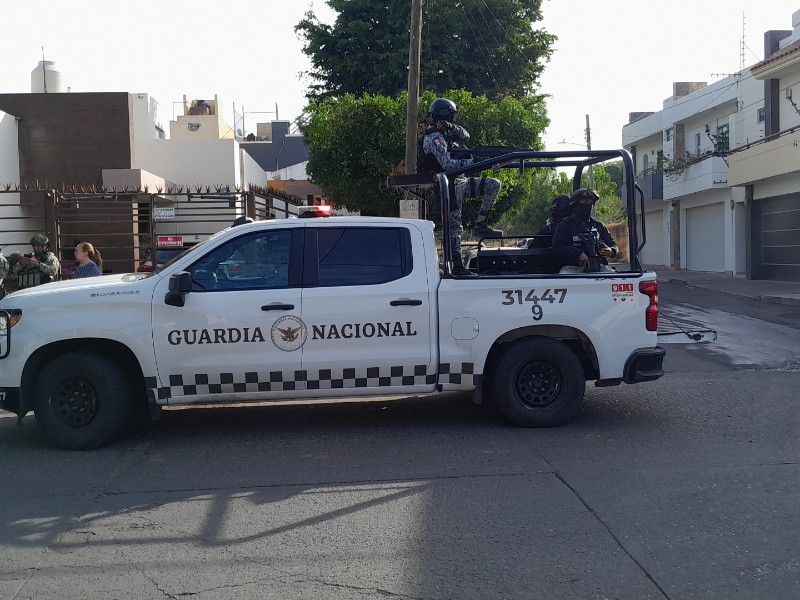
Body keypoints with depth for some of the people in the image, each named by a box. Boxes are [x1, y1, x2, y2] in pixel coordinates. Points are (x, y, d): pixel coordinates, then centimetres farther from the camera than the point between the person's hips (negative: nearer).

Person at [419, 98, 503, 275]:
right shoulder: (434, 137, -16)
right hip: (450, 185, -9)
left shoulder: (445, 132, 14)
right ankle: (457, 266, -4)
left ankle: (480, 225, 2)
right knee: (454, 225, -7)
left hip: (460, 182, 9)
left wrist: (451, 127, -9)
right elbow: (447, 164, -25)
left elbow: (465, 136, 9)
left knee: (494, 185, 4)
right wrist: (473, 162, -21)